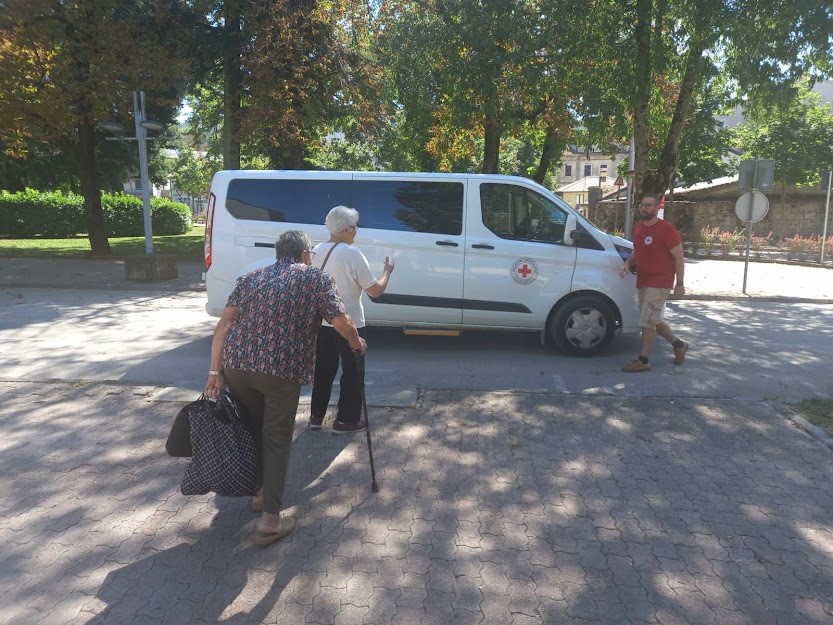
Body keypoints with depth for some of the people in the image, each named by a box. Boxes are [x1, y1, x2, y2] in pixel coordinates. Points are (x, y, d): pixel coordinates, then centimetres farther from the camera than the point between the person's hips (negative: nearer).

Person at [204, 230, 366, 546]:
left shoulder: (251, 277, 18)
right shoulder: (317, 278, 8)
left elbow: (224, 324, 7)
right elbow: (341, 322, -2)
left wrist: (215, 371, 6)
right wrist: (357, 342, 18)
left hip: (237, 365, 5)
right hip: (283, 369, -4)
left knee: (252, 429, 24)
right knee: (277, 439, 8)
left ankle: (261, 491, 40)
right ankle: (270, 519, 7)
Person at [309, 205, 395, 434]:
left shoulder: (317, 251, 2)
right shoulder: (352, 253, -18)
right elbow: (375, 290, -13)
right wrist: (387, 271, 3)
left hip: (322, 321, 6)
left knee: (323, 369, 18)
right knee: (352, 372, 9)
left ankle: (316, 416, 26)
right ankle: (346, 420, 16)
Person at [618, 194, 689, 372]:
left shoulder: (666, 228, -12)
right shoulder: (638, 228, 10)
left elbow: (679, 257, -10)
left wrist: (680, 283, -13)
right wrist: (627, 264, 1)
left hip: (659, 284, -8)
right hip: (642, 282, 8)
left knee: (647, 321, -8)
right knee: (654, 320, 17)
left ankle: (643, 361, 1)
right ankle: (679, 345, 36)